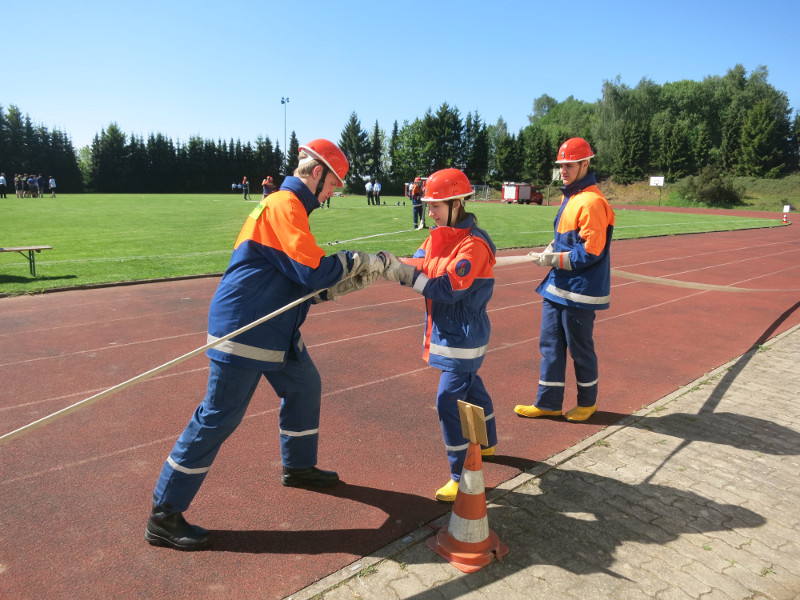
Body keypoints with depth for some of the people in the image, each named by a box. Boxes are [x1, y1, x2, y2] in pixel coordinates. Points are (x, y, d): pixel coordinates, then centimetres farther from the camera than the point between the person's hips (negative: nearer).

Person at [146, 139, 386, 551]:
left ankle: (298, 466, 40)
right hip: (243, 330, -10)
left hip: (276, 331, 10)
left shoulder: (287, 206, 16)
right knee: (218, 418, -4)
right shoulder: (284, 205, -15)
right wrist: (356, 260, -7)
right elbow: (312, 271, -23)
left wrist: (350, 282, 10)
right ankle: (163, 517, 10)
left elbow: (303, 283, 17)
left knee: (305, 387, 20)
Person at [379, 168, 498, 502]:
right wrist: (392, 265, -21)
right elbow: (419, 267, -1)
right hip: (446, 330, 9)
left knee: (449, 402, -8)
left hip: (463, 336, -9)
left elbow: (449, 288, -28)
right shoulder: (439, 235, 7)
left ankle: (462, 476, 7)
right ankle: (487, 443, 48)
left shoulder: (475, 243, -21)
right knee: (470, 386, 25)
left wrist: (404, 272, -29)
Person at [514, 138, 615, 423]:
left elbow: (590, 252, -23)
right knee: (550, 344, 12)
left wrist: (553, 259, -16)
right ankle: (548, 403, 23)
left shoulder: (592, 201, -17)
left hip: (579, 292, -9)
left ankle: (587, 401, 28)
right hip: (557, 287, 9)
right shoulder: (570, 196, 13)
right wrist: (549, 252, 2)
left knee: (580, 348, 7)